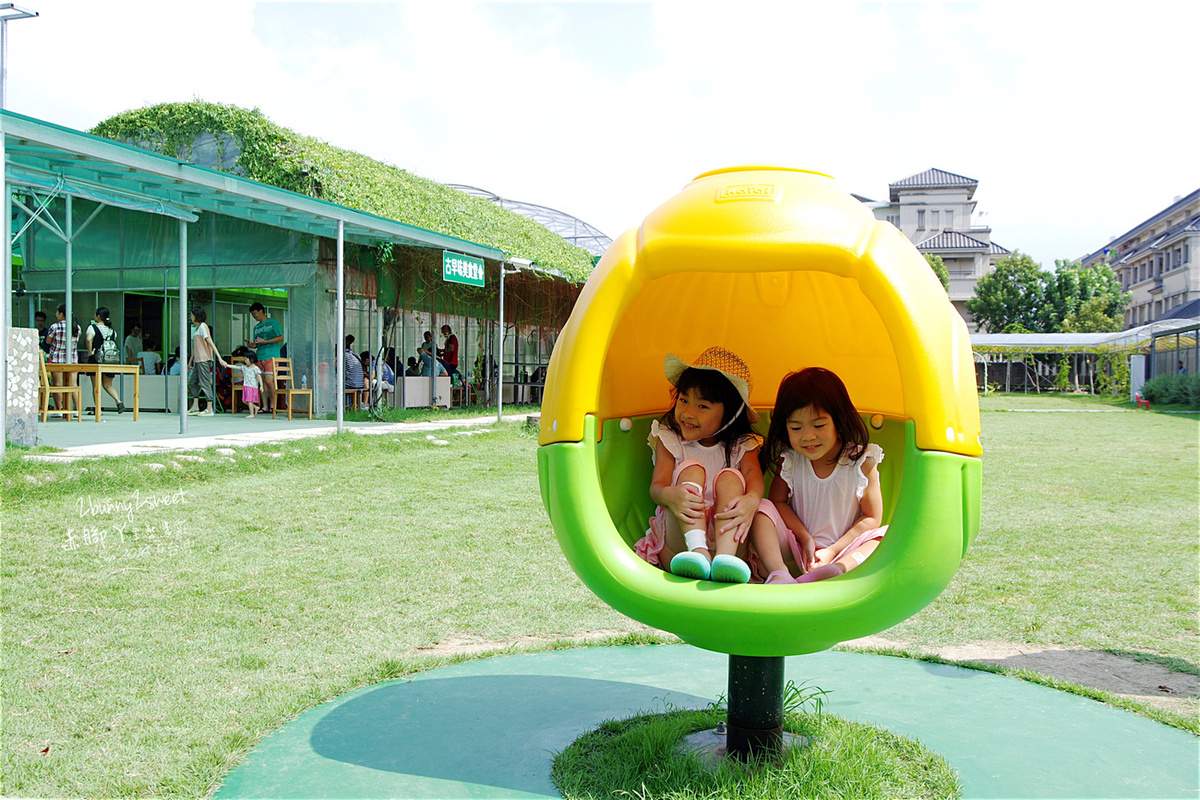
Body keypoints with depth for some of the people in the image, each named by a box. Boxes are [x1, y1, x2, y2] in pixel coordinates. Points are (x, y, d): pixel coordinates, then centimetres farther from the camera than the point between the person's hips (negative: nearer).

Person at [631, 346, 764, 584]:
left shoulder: (742, 446, 10)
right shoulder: (669, 440, 9)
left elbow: (754, 475, -11)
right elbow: (656, 486, -4)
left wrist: (752, 500, -38)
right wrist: (669, 496, -31)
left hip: (728, 535, 0)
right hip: (680, 536, 0)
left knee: (730, 476, -20)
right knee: (691, 468, -17)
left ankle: (725, 557, -44)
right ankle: (697, 552, -42)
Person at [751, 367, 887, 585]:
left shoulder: (862, 462, -9)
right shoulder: (788, 459, -3)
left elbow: (871, 517, -5)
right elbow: (778, 501, 1)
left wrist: (833, 551, -13)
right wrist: (805, 538, -13)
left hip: (844, 552, -1)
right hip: (796, 549, 2)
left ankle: (837, 570, -51)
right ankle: (779, 575, -41)